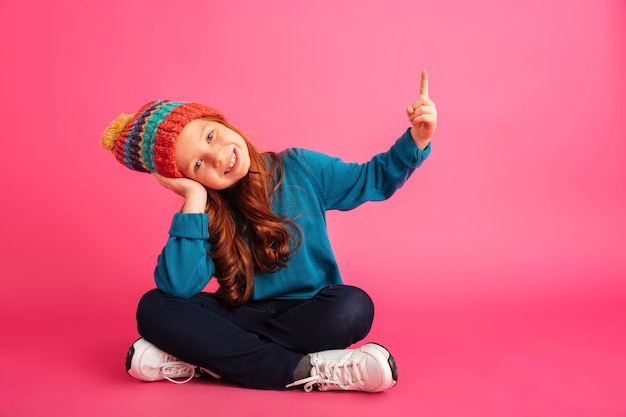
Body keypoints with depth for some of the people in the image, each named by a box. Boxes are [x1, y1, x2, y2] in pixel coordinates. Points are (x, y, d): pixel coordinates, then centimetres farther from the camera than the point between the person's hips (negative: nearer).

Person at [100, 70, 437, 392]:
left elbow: (374, 179, 6)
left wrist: (415, 141, -11)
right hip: (243, 319, 1)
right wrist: (194, 199, -19)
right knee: (154, 308, -22)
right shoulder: (204, 216, -5)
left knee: (353, 306, -33)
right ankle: (308, 371, -28)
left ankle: (204, 360, -22)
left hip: (309, 317, 0)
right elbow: (178, 287, -21)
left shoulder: (298, 169, -3)